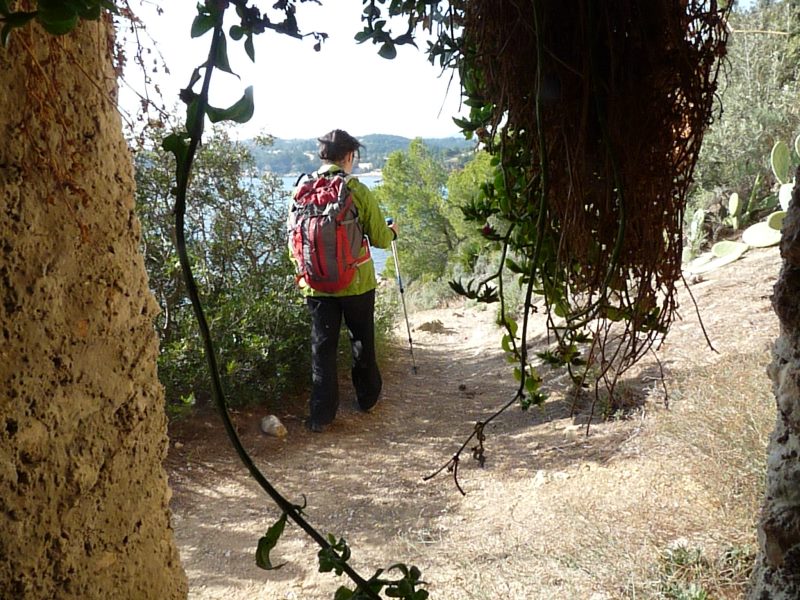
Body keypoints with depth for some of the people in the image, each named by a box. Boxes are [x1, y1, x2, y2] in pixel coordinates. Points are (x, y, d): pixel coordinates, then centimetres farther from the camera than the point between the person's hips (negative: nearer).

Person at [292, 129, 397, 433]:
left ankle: (320, 415, 7)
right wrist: (392, 231, 17)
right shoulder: (358, 191, -12)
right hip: (357, 282, -2)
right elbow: (380, 239, -7)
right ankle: (367, 396, 34)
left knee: (322, 346, 7)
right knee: (362, 340, 17)